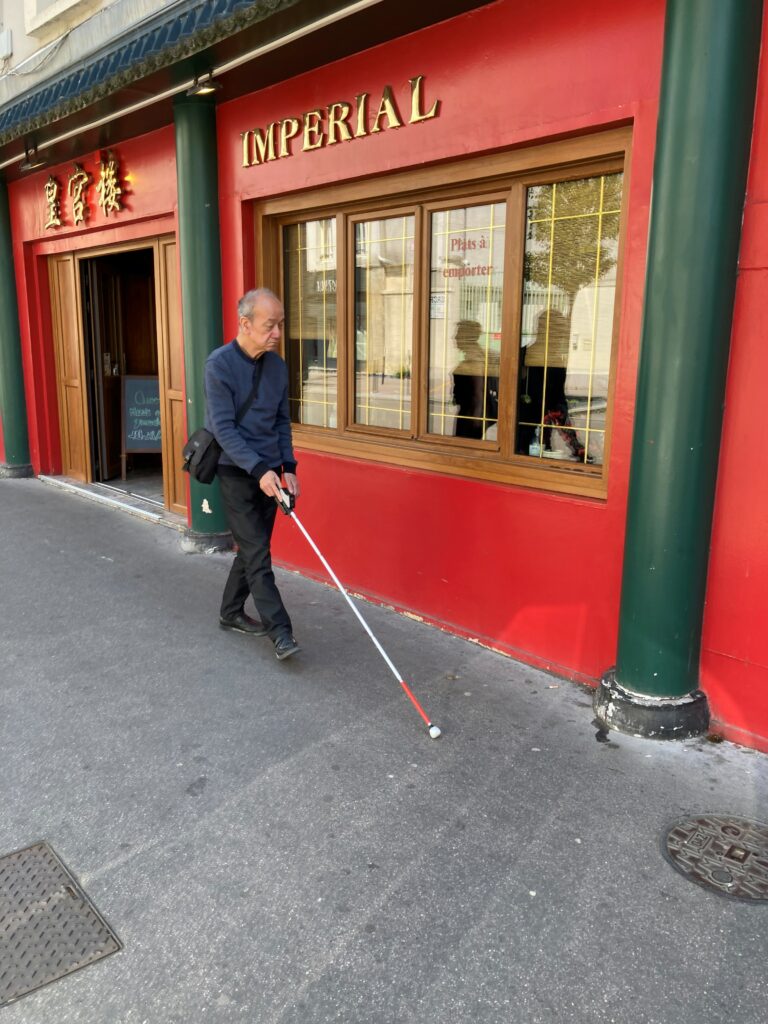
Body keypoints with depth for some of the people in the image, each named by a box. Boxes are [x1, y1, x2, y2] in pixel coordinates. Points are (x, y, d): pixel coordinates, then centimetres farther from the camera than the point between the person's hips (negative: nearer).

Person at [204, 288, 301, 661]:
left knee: (253, 549, 14)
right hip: (236, 473, -6)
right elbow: (223, 428, -17)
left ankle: (231, 612, 31)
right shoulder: (219, 364, -13)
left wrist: (288, 467, 2)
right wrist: (259, 469, -24)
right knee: (257, 554, -6)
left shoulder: (277, 365, 5)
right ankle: (280, 631, -2)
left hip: (268, 473, 6)